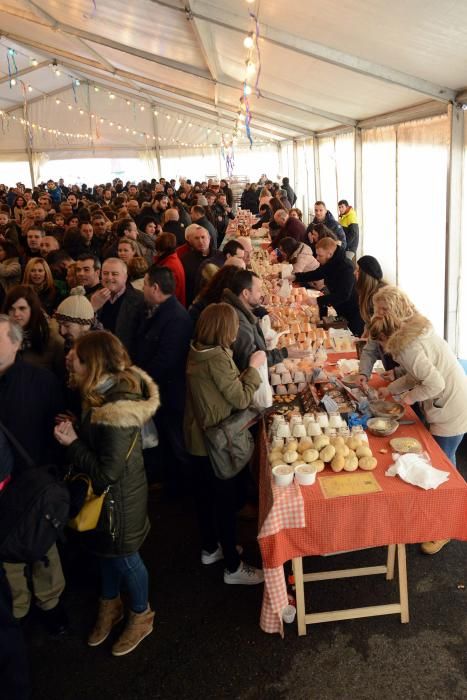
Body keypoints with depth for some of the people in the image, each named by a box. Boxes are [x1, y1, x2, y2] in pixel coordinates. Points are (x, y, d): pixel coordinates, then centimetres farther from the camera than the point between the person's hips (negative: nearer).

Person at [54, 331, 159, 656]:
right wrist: (73, 430, -8)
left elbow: (107, 472, -29)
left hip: (119, 500, -8)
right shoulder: (106, 394, -5)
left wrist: (72, 443, -22)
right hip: (105, 494, 8)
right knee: (106, 552, 27)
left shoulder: (117, 411, -34)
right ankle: (110, 606, 53)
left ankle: (141, 616, 42)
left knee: (124, 557, 16)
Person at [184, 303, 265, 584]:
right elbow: (241, 399, -22)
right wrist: (253, 367, -13)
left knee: (205, 494, 22)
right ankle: (233, 567, 19)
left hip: (198, 436, 9)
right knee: (226, 501, 5)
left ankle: (210, 548, 41)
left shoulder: (196, 352, 0)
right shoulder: (217, 358, -26)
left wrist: (244, 372, 3)